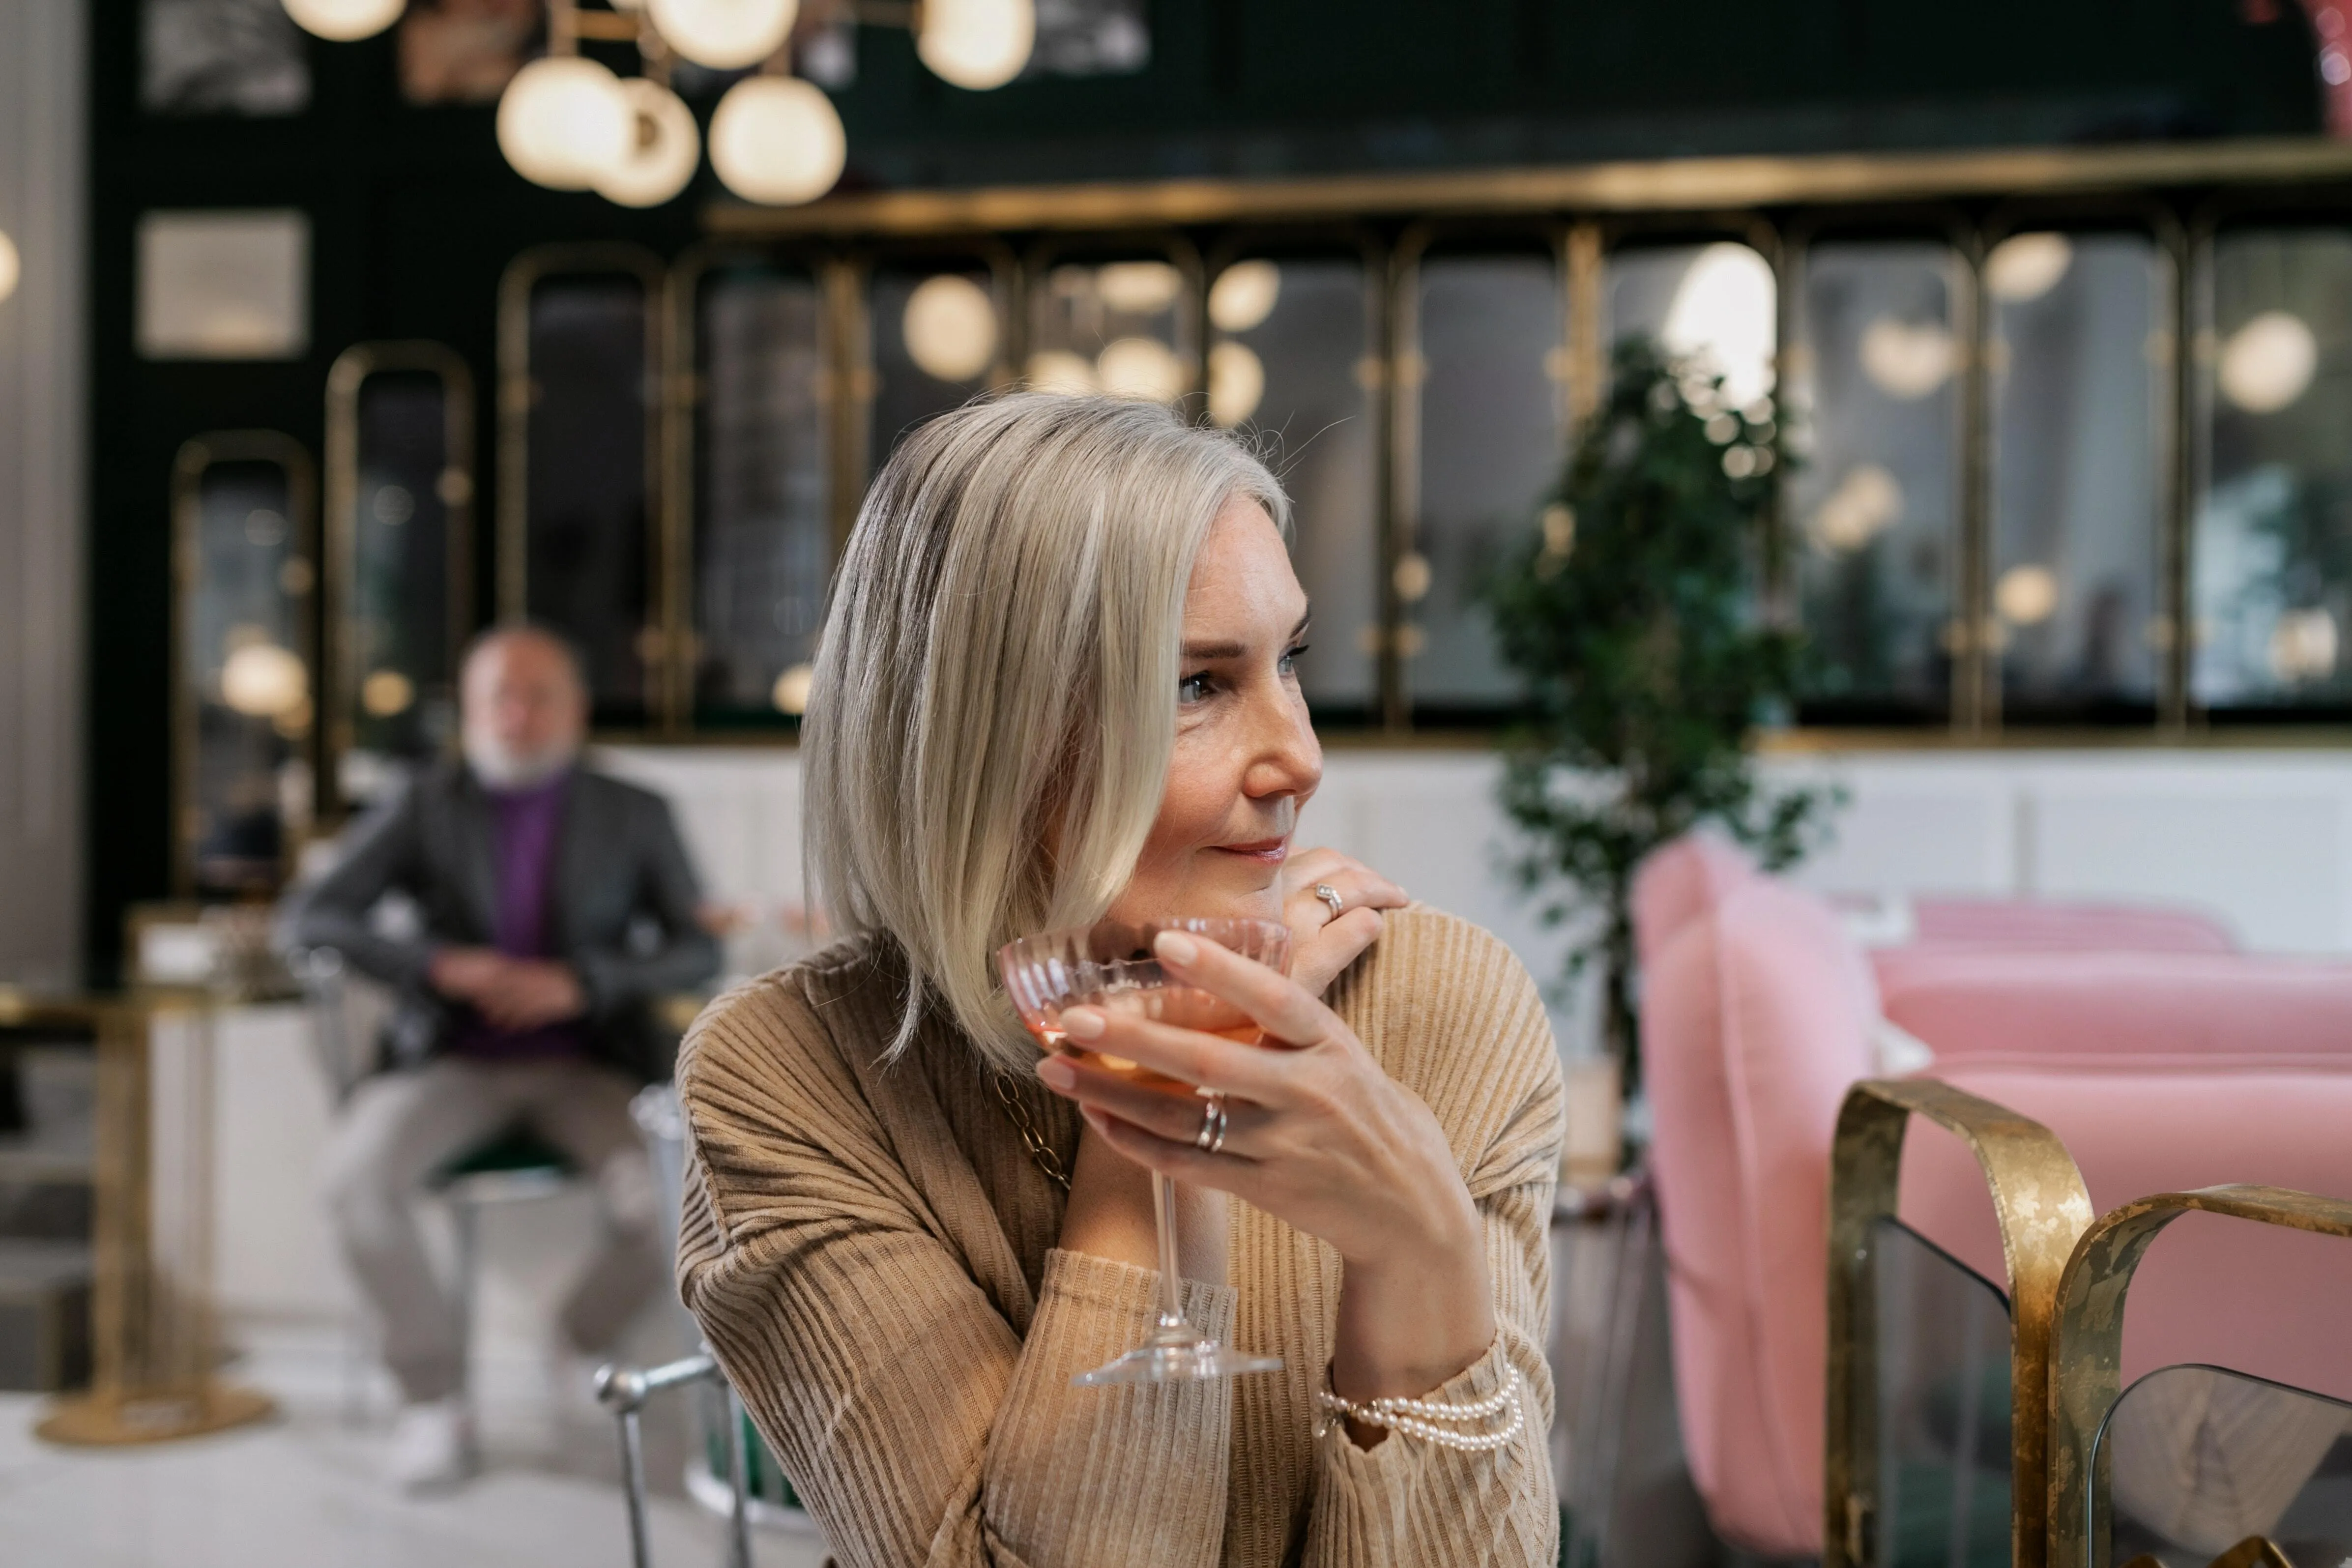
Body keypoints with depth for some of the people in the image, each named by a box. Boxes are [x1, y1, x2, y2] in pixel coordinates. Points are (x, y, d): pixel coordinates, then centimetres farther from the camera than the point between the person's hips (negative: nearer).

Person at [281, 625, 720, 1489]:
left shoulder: (636, 817, 4)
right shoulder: (423, 810, 4)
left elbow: (697, 950, -1)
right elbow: (307, 920, -2)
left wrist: (580, 982, -19)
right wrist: (439, 964, -18)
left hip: (588, 1066, 0)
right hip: (452, 1061, 1)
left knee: (669, 1197, -28)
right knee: (356, 1175, -29)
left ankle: (590, 1355, 2)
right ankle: (432, 1389, -8)